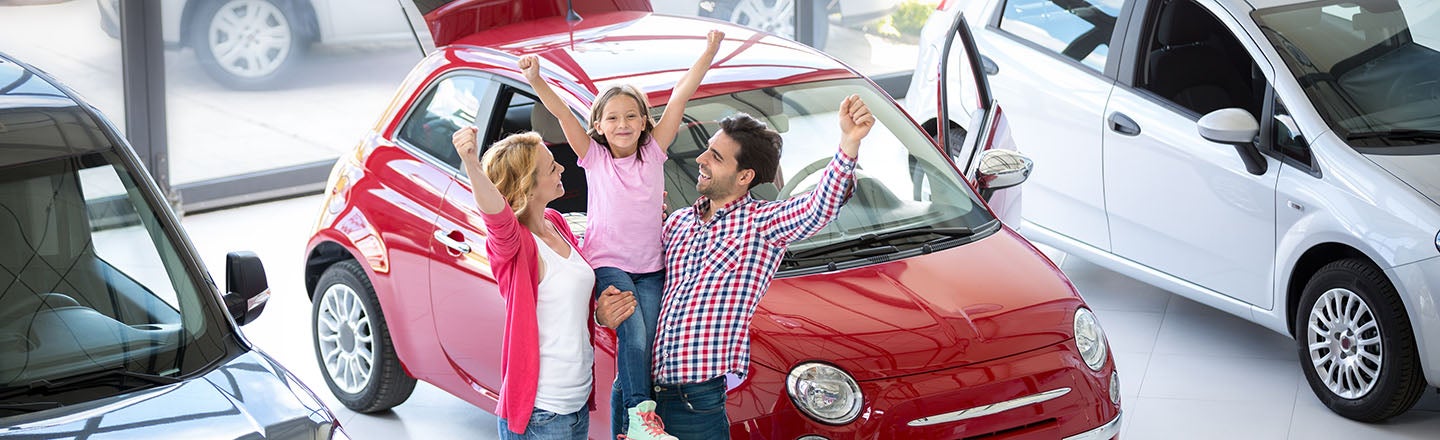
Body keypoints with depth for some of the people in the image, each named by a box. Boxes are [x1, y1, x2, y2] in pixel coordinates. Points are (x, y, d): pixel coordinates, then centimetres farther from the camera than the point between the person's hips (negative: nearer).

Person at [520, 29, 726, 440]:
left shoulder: (653, 153, 5)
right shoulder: (594, 157, 1)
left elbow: (679, 97, -1)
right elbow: (562, 112, -13)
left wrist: (709, 52, -2)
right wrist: (536, 80, -27)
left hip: (649, 269, 3)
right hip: (607, 264, -3)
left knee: (637, 358, -3)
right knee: (634, 334, -26)